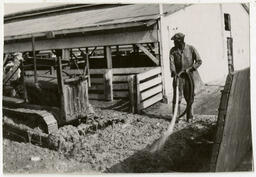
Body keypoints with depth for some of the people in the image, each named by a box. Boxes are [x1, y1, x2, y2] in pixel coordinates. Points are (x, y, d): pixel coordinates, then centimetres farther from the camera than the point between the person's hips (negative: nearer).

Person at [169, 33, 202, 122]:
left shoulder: (191, 49, 0)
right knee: (177, 97, -8)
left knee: (189, 98, 6)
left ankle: (189, 116, 22)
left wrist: (190, 69, -10)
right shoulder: (173, 50, 1)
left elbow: (199, 61, 2)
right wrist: (174, 73, -27)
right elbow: (171, 62, -11)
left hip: (189, 76, 1)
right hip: (178, 77, 0)